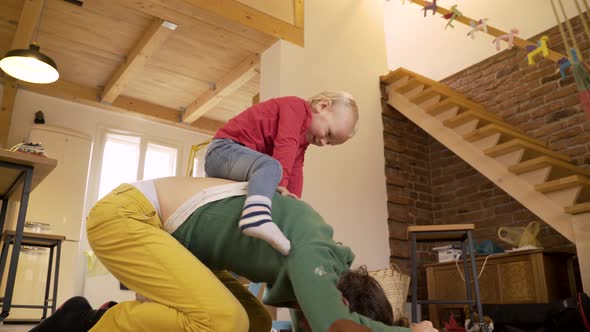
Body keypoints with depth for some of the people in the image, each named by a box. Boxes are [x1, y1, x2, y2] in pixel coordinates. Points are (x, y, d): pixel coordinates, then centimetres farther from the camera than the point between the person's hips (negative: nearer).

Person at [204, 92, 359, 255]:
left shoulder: (302, 138, 18)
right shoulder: (297, 107, -12)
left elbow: (295, 172, 8)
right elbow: (284, 146, -26)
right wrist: (281, 184, -32)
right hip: (224, 149, -11)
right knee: (271, 167, -36)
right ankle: (256, 216, -61)